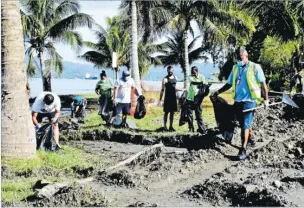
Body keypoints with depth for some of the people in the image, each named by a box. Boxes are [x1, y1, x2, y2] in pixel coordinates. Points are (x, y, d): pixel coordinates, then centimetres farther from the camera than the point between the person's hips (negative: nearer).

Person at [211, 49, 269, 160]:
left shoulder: (255, 67, -4)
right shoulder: (235, 68, 11)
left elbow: (263, 83, -2)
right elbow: (229, 84, 17)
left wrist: (266, 99, -6)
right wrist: (217, 92, 7)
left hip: (249, 100, -5)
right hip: (237, 100, 5)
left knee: (245, 125, -10)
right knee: (245, 123, 16)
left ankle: (243, 150, -11)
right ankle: (250, 138, 40)